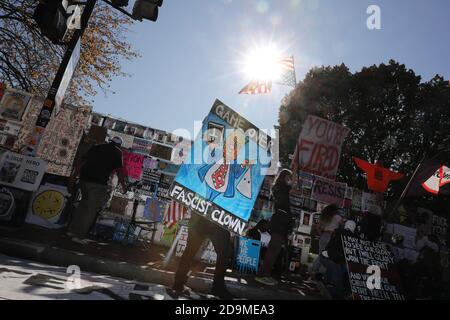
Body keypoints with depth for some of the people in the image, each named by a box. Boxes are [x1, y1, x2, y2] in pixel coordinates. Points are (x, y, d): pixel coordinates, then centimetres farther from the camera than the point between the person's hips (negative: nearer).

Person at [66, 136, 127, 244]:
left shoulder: (96, 147, 17)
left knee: (83, 204, 20)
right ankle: (79, 236, 1)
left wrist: (73, 177, 16)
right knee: (91, 209, 0)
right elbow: (119, 169, -2)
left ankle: (72, 230, 23)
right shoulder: (117, 152, 4)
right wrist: (123, 185, 8)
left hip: (84, 179, 6)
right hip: (99, 183, -6)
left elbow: (82, 162, 14)